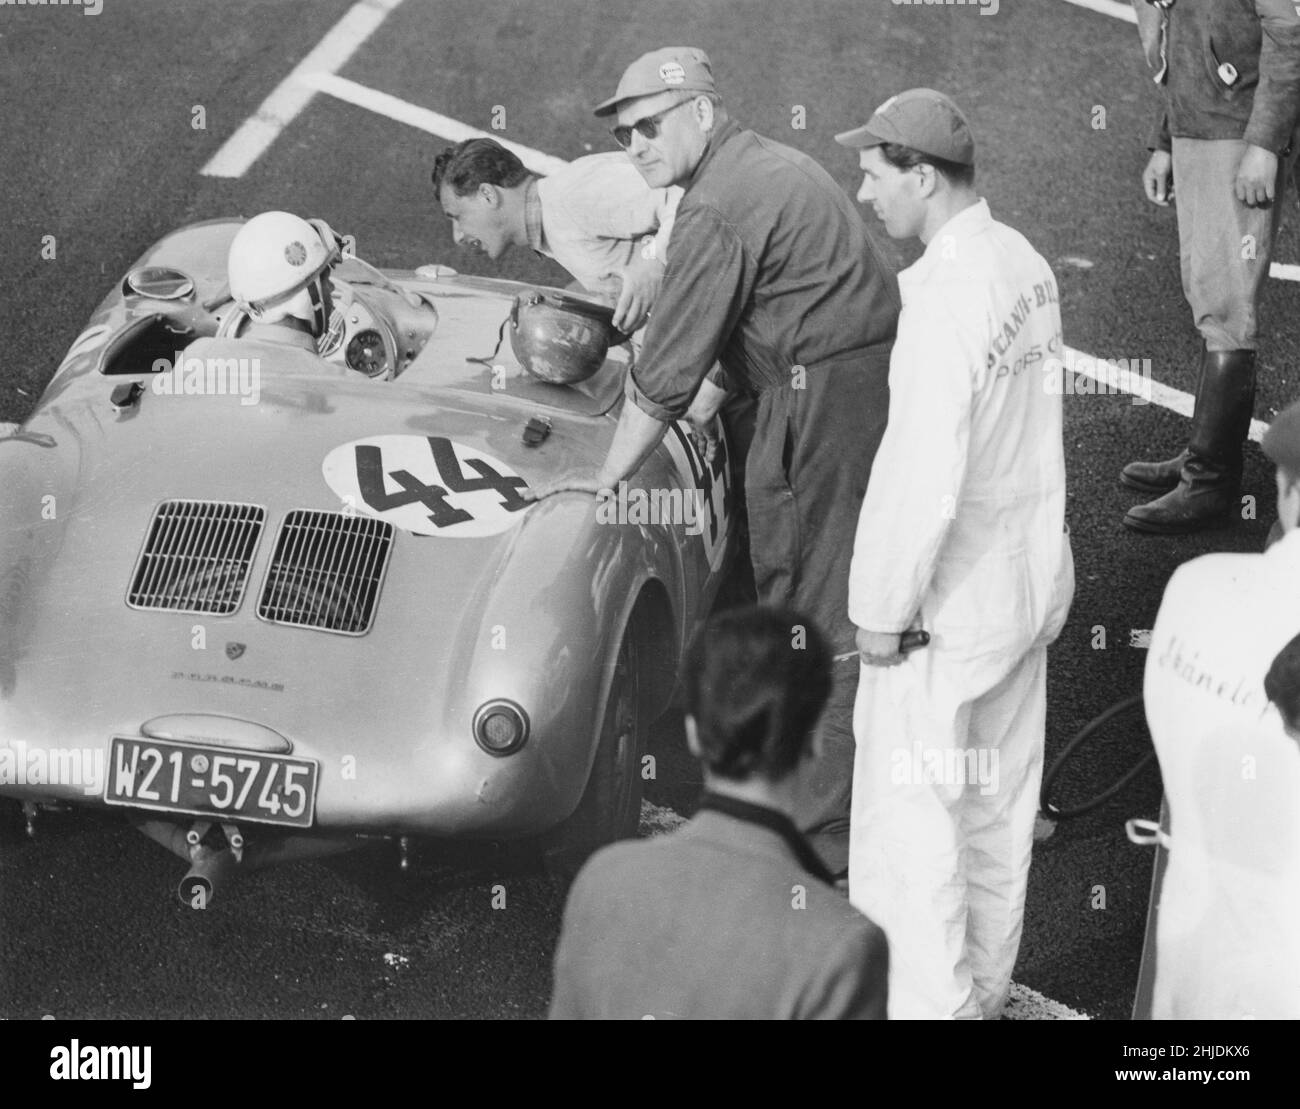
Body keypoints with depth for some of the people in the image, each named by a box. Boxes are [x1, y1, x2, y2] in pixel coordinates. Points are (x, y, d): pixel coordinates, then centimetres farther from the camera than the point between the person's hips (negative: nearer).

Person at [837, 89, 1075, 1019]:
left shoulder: (945, 300, -24)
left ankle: (927, 1001, 10)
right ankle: (983, 989, 34)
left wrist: (883, 609, -15)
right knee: (999, 800, 20)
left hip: (951, 599, -9)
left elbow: (922, 478, -25)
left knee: (908, 814, 3)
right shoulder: (1023, 262, 3)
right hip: (1031, 574, 9)